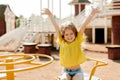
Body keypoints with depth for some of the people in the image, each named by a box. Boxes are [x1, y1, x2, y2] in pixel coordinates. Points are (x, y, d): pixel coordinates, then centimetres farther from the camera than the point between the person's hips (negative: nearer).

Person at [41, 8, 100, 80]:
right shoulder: (62, 42, -1)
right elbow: (56, 27, -6)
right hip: (66, 71, 1)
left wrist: (92, 14, -24)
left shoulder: (78, 40, -4)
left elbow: (84, 26, -14)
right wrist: (50, 14, -12)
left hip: (77, 71, -1)